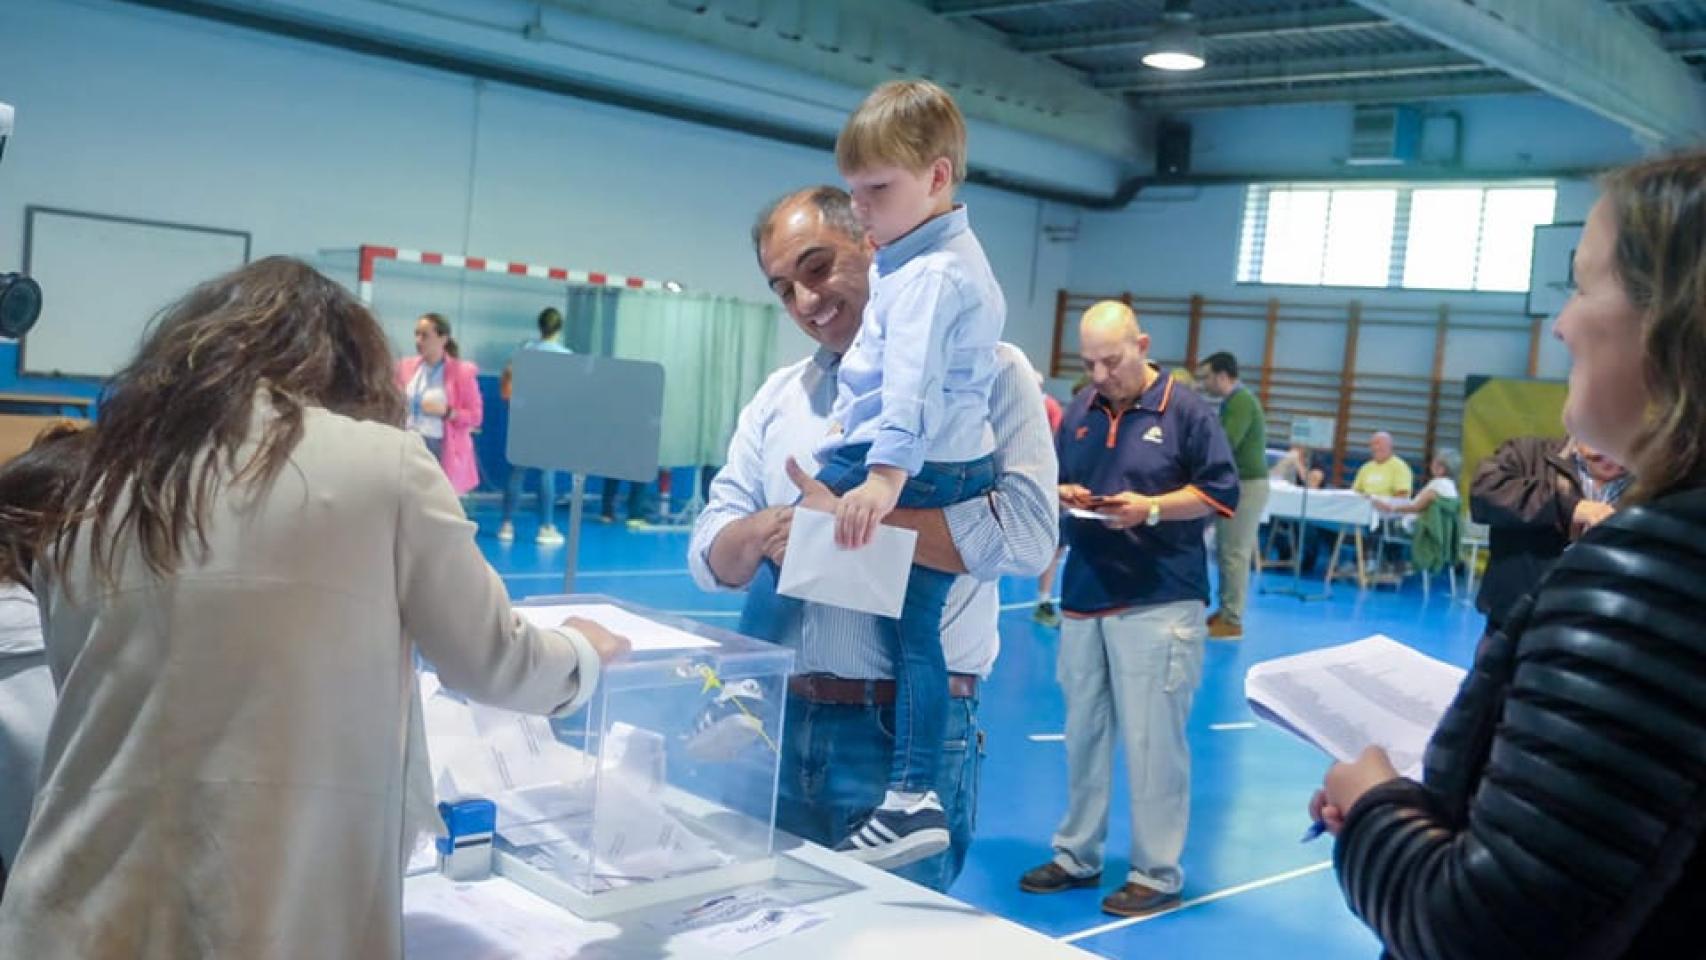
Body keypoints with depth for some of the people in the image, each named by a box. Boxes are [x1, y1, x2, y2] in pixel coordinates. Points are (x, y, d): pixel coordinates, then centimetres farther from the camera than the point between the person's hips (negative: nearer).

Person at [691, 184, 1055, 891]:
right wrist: (765, 531, -15)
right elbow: (710, 557, 8)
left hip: (910, 731, -5)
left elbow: (1025, 532, -19)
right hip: (779, 721, 5)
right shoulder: (776, 397, 11)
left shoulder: (986, 372, -5)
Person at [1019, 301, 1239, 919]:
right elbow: (1057, 483, 19)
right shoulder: (1079, 412, 11)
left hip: (1159, 603, -5)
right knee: (1083, 733, 12)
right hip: (1084, 597, 5)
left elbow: (1222, 493, -5)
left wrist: (1151, 508, -17)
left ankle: (1157, 873, 10)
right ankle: (1076, 855, 25)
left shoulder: (1186, 410, -3)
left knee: (1152, 739, -1)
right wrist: (1062, 495, -4)